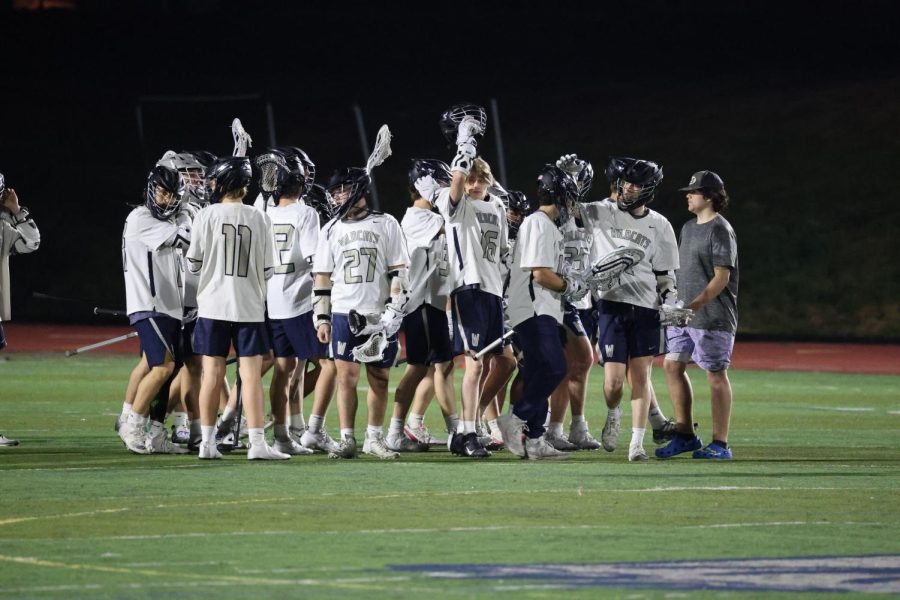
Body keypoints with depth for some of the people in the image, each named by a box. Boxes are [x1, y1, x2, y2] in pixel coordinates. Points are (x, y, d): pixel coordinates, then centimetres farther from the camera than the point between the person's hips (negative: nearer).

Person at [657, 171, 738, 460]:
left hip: (712, 316, -9)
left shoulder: (720, 230, -10)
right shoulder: (688, 228, 16)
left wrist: (694, 305, -21)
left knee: (715, 374, -4)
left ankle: (720, 444, -1)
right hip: (683, 316, 9)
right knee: (673, 366, 7)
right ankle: (685, 436, 15)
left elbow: (721, 278, -16)